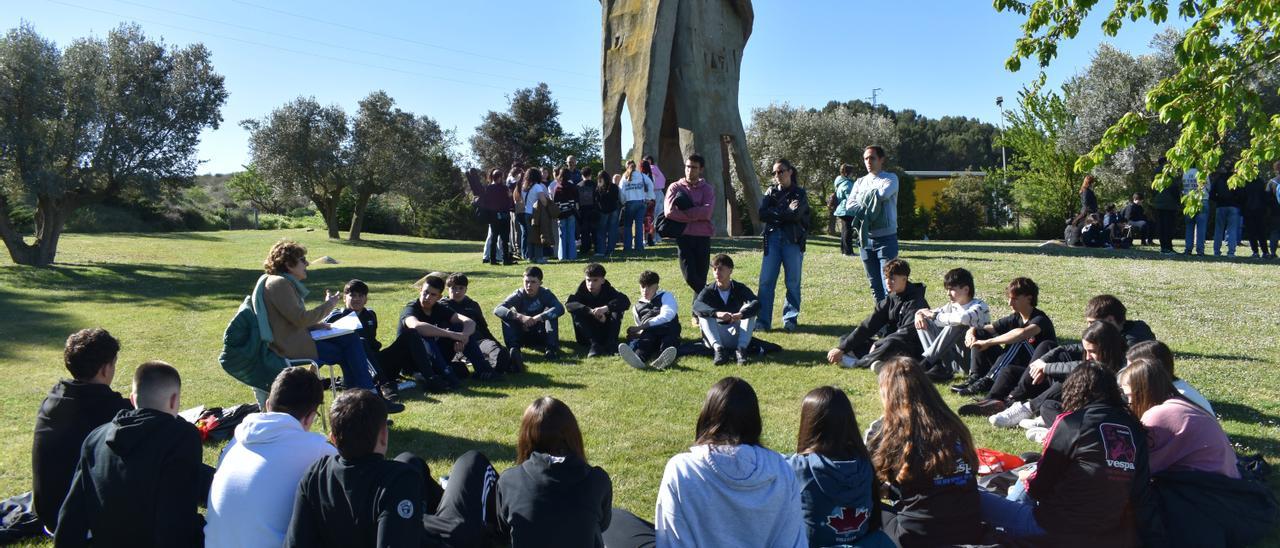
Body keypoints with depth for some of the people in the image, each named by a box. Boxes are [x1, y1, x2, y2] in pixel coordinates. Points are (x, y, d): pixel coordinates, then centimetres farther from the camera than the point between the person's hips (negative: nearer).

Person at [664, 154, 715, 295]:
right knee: (690, 277, -9)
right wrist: (696, 215, -9)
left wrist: (683, 212, -12)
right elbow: (670, 211, -11)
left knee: (701, 277, 5)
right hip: (683, 236, 0)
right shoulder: (675, 187, 6)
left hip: (702, 237, 1)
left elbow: (707, 212, -13)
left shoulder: (707, 189, 6)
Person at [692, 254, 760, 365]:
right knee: (703, 314, -23)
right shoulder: (709, 290, -5)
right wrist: (717, 313, -46)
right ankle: (718, 349, -37)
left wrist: (741, 314, -43)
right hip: (716, 336, 0)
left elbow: (756, 303, -22)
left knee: (748, 310, -20)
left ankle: (741, 349, -32)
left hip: (736, 335, 0)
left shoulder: (740, 288, -3)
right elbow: (696, 306, -27)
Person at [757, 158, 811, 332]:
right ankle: (763, 320, -2)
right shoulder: (771, 192, 14)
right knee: (766, 281, -5)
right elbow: (762, 215, -1)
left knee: (793, 282, 2)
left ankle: (790, 319, 11)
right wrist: (784, 212, -8)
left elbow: (795, 215, -13)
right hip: (772, 238, 2)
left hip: (793, 240, -2)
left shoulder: (800, 193, 4)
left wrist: (774, 213, -4)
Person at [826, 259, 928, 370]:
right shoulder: (889, 301, 7)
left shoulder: (915, 302, -12)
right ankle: (873, 361, -27)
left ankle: (854, 362, -27)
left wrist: (878, 344, -22)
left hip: (913, 350, -8)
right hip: (889, 346, 8)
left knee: (891, 344, -41)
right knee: (845, 339, -1)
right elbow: (867, 326, 0)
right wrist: (842, 348, -10)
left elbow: (908, 332, -24)